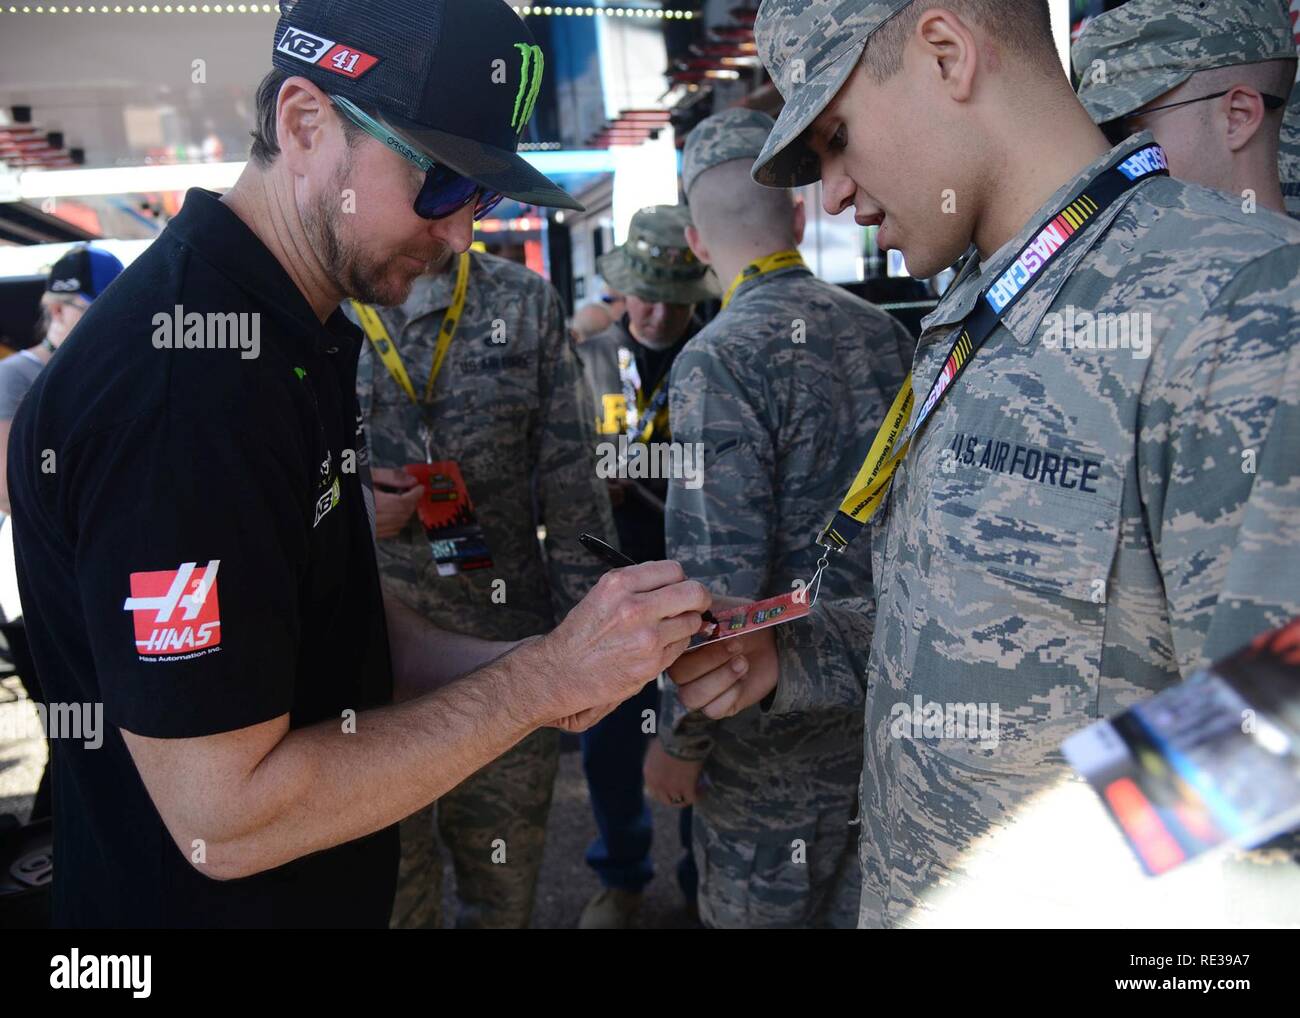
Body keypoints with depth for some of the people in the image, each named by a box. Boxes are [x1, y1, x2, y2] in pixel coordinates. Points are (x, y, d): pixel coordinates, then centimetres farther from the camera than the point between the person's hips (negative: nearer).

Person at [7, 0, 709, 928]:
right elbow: (224, 818, -26)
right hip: (201, 901, -8)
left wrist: (502, 667, -7)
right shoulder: (179, 377, -28)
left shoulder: (305, 334, 3)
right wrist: (542, 679, -23)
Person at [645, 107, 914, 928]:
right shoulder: (889, 334, 2)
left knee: (756, 913, 13)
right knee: (859, 905, 22)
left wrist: (679, 738, -11)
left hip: (777, 731, -6)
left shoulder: (721, 359, -19)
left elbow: (720, 580, -23)